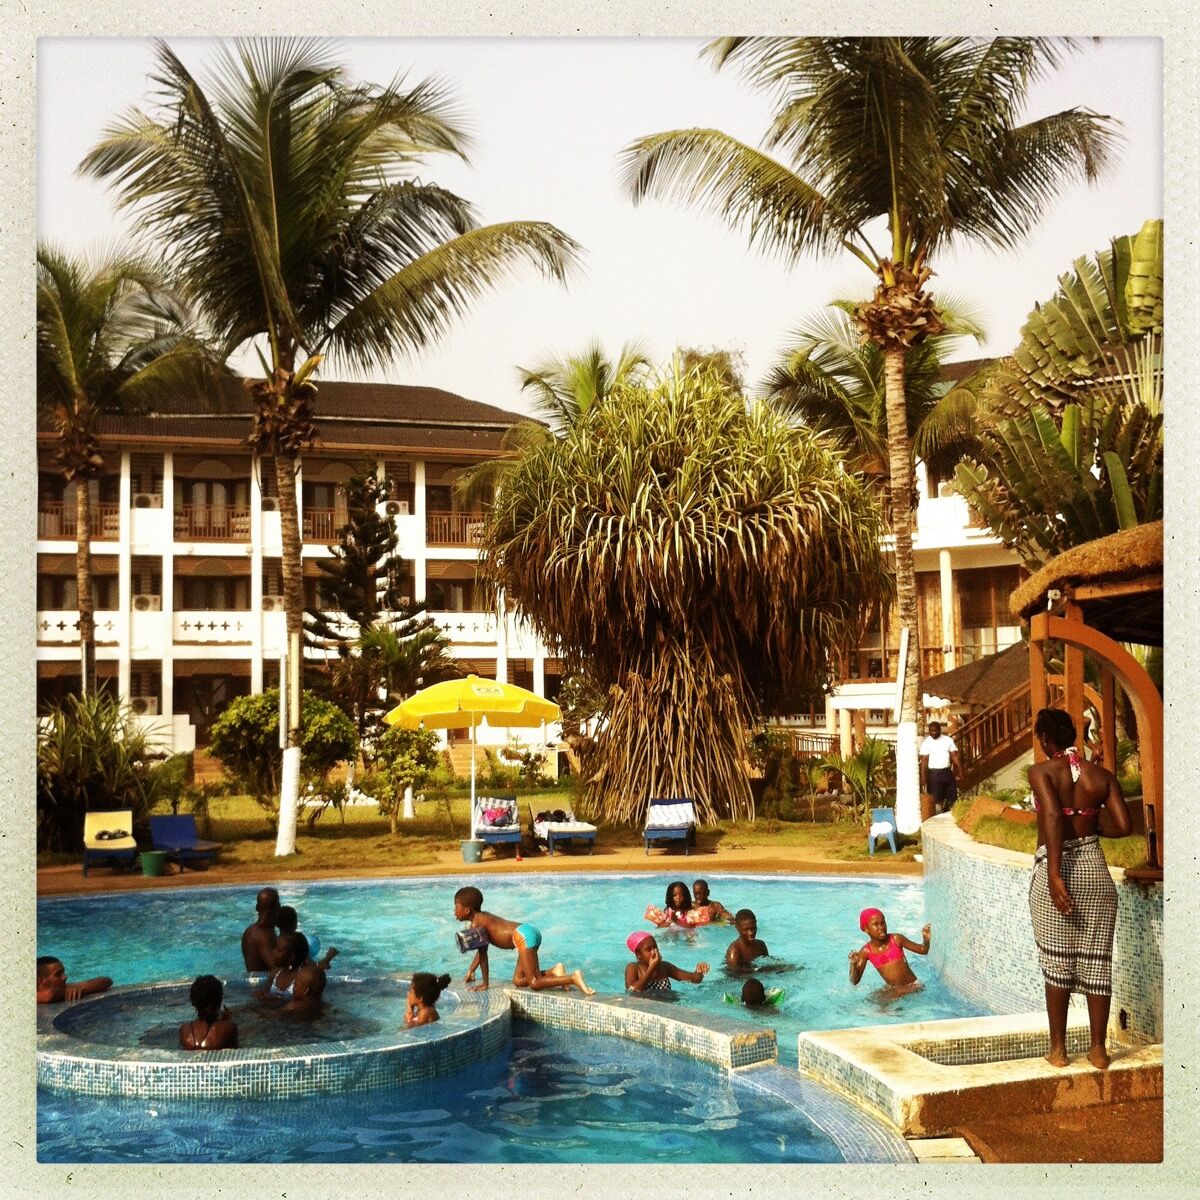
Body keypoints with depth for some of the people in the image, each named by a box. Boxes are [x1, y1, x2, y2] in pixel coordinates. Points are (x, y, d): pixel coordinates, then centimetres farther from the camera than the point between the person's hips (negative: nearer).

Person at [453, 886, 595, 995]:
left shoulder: (476, 924, -5)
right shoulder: (483, 917, 23)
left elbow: (483, 955, -6)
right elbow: (481, 951, 32)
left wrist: (485, 984, -1)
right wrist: (470, 971, 34)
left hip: (524, 937, -10)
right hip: (529, 932, 10)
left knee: (535, 984, -11)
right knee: (518, 981, 14)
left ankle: (573, 978, -19)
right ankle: (554, 971, 5)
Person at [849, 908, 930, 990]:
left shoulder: (896, 939, -8)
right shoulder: (866, 951, -5)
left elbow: (922, 950, 3)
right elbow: (855, 981, -4)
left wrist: (926, 940, -19)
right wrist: (853, 964, -23)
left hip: (912, 986, -3)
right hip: (893, 989, 3)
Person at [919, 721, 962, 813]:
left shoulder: (948, 740, 4)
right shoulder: (926, 743, -4)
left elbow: (954, 755, 3)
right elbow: (924, 761, -8)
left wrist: (960, 769, -7)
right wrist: (923, 776, -15)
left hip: (948, 771, 3)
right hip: (934, 773, -3)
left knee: (952, 794, 6)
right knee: (937, 798, -2)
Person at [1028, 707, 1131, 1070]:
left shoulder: (1041, 772, -7)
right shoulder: (1102, 775, 4)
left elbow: (1052, 816, -21)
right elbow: (1123, 826, -3)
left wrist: (1054, 875, -23)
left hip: (1056, 868, -3)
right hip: (1095, 869, 3)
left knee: (1056, 962, 6)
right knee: (1096, 961, 9)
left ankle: (1058, 1049, 13)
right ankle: (1098, 1048, 14)